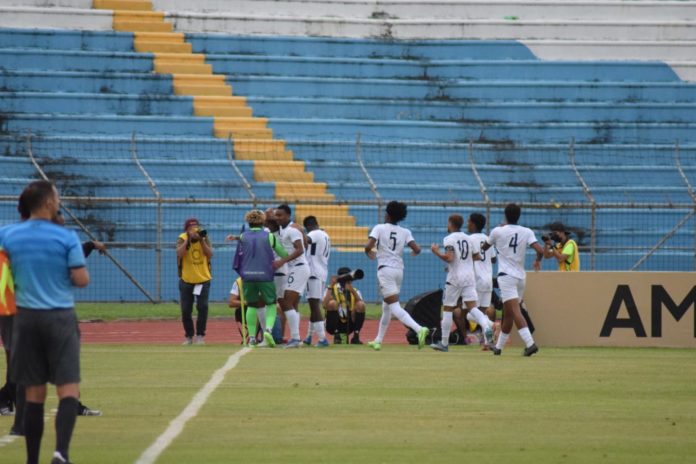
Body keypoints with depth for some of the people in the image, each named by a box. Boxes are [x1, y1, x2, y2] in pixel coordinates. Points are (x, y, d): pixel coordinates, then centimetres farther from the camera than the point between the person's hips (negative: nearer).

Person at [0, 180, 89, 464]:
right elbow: (81, 280, -8)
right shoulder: (66, 238, -7)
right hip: (60, 318, -3)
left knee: (34, 394, 8)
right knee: (68, 390, -4)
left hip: (26, 317, 3)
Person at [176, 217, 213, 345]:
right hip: (186, 280, 0)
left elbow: (210, 255, -14)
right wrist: (188, 239, -26)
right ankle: (189, 336, 16)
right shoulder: (182, 239, -7)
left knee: (203, 307, -12)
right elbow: (179, 254, -25)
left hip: (203, 279, 0)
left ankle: (200, 335, -1)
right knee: (186, 310, 2)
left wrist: (201, 241, -22)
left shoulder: (204, 238, -2)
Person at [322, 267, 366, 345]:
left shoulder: (355, 291, 3)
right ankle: (336, 337, -18)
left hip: (349, 326, 2)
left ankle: (356, 337, -12)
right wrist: (330, 286, -25)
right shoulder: (332, 289, -5)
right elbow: (324, 305, -24)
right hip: (333, 326, -2)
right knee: (332, 303, -28)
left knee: (361, 305, -19)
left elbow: (361, 307, -17)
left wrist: (352, 290, -26)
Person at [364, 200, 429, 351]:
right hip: (399, 270, 6)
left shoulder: (379, 228, -3)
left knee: (394, 306, -14)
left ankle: (419, 329, -34)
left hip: (385, 269, -6)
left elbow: (368, 246, -14)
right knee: (386, 307, 19)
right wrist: (414, 252, 22)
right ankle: (378, 341, 26)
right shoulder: (405, 232, 7)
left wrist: (369, 253, 9)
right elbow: (417, 249, -3)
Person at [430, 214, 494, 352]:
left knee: (447, 309, 6)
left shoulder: (449, 239, -9)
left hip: (455, 278, -5)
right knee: (472, 307, -2)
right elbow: (477, 257, 15)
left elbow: (449, 258, -20)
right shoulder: (469, 239, 10)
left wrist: (436, 252, -6)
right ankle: (487, 327, -31)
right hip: (469, 276, 5)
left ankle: (444, 343, 11)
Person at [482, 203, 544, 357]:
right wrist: (538, 261, 14)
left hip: (506, 276, -5)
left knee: (515, 311, -15)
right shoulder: (526, 232, 2)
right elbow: (540, 250, -9)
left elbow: (485, 247, 17)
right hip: (521, 277, 5)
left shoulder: (498, 231, -2)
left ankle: (530, 343, -31)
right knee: (508, 314, 17)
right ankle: (499, 346, 28)